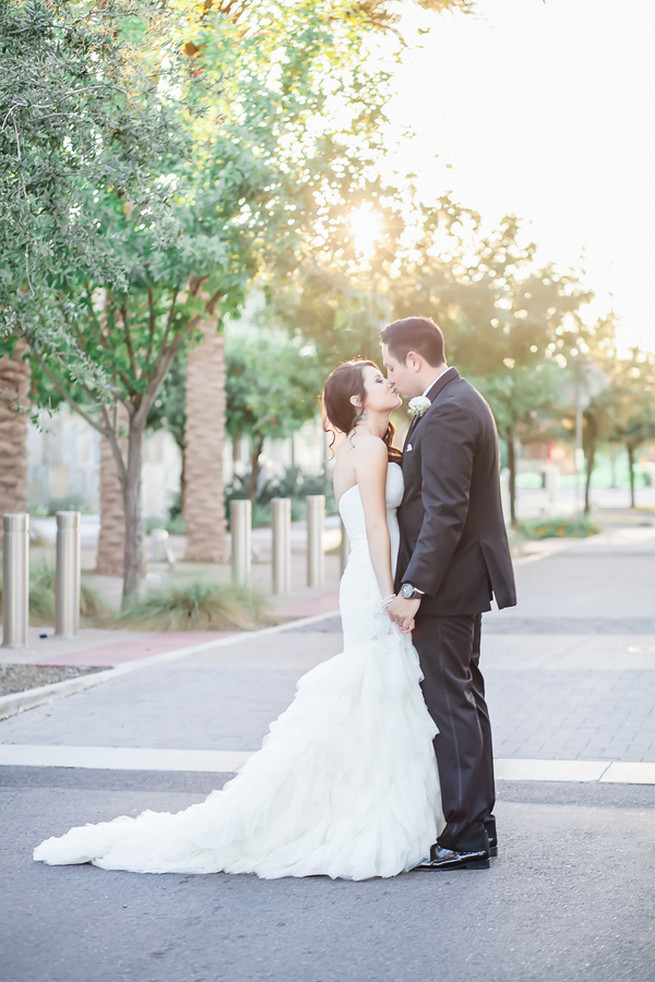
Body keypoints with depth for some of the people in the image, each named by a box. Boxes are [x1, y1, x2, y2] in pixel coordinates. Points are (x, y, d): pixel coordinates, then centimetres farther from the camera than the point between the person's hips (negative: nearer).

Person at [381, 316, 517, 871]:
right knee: (463, 698, 16)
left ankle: (467, 836, 1)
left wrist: (414, 589, -23)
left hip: (446, 584, -11)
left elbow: (445, 512, -24)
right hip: (464, 578, 11)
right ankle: (478, 820, 24)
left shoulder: (447, 414, -19)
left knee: (450, 703, -5)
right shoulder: (460, 401, 14)